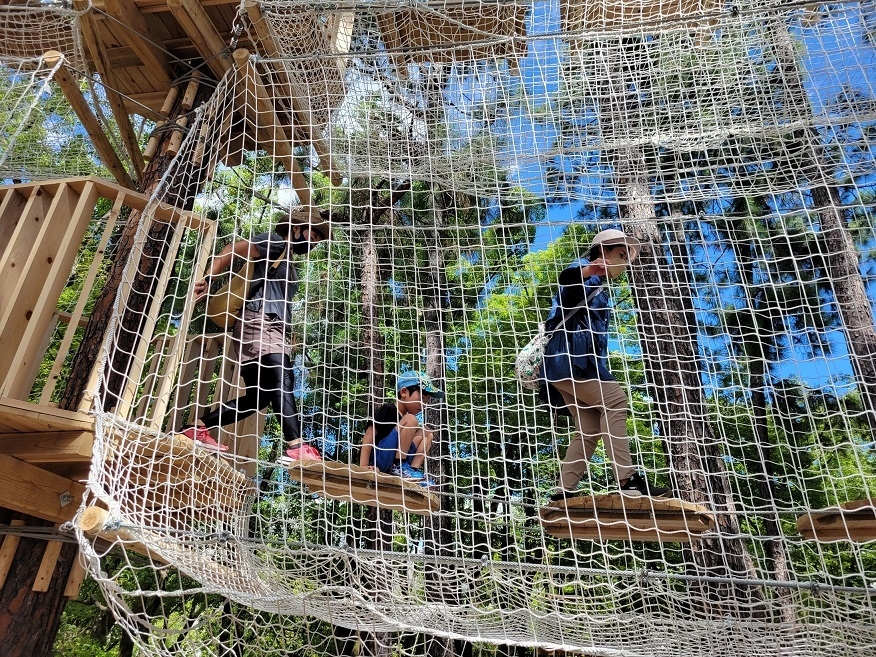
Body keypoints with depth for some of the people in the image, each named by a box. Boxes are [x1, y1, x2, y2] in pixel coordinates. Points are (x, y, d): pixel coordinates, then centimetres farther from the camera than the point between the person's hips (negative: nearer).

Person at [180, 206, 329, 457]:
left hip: (273, 329, 10)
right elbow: (234, 248, -6)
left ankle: (198, 428, 12)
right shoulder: (275, 242, 6)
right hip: (260, 322, -9)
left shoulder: (287, 262, 31)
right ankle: (296, 446, -38)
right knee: (283, 381, -26)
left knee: (258, 396, 4)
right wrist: (208, 278, -15)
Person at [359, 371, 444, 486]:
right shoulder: (388, 409, -6)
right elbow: (369, 435, -15)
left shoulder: (405, 418, 18)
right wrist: (364, 466, -26)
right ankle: (398, 466, -16)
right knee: (411, 420, -16)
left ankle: (414, 469, -6)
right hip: (377, 461, -8)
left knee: (426, 432, 11)